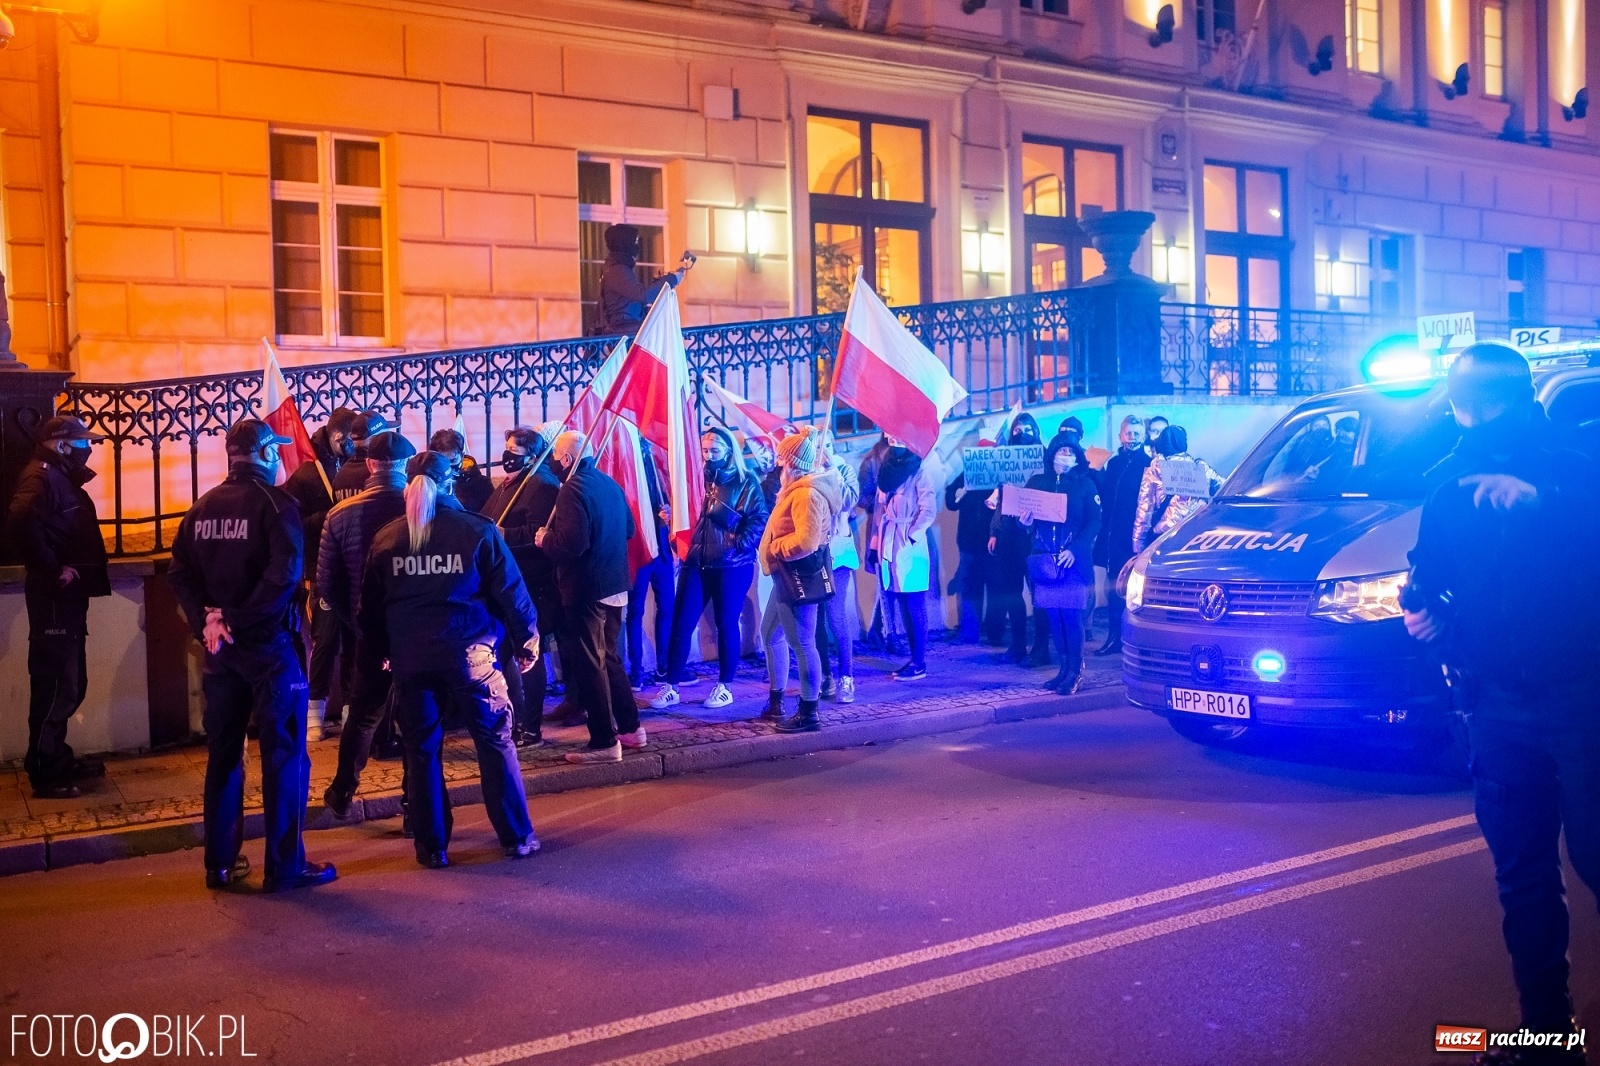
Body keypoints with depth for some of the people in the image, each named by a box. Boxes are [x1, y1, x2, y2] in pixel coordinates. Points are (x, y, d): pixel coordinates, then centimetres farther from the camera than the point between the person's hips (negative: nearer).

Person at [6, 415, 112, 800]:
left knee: (69, 683, 16)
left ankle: (58, 758, 27)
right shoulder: (41, 476, -14)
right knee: (55, 685, -7)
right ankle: (44, 773, -1)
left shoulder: (61, 478, 17)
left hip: (67, 596, 10)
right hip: (54, 596, -10)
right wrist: (54, 570, -24)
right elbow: (22, 523, -31)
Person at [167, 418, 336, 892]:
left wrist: (206, 620, -6)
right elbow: (285, 573, -24)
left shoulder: (202, 507, 8)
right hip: (268, 642, -6)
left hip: (219, 648, 6)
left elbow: (179, 573, 2)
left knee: (223, 753, 14)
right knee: (284, 754, 2)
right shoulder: (274, 502, -11)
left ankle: (220, 862, 21)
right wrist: (238, 621, -18)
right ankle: (285, 866, 5)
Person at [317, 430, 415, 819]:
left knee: (364, 713, 19)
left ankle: (342, 794, 28)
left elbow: (327, 583, 0)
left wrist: (356, 621, 11)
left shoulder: (341, 513, -4)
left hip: (371, 630, 2)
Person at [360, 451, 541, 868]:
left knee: (421, 749, 11)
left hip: (410, 657, 2)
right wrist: (526, 641, 7)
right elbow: (510, 592, -4)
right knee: (495, 741, 9)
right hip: (469, 652, -2)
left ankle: (432, 846, 16)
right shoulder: (478, 531, -3)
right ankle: (516, 837, 13)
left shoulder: (386, 539, 5)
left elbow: (371, 606, 10)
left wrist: (384, 649, 21)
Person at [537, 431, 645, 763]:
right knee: (609, 658, 21)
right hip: (615, 586, 9)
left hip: (586, 590, -8)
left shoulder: (573, 489, -17)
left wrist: (544, 539, -8)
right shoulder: (610, 483, 9)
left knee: (589, 665, 0)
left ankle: (604, 742, 3)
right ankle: (630, 727, 27)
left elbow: (571, 543, -25)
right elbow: (629, 528, 19)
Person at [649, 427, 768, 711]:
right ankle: (671, 686, 7)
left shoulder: (746, 482, -1)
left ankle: (725, 687, 17)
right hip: (695, 563, 4)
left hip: (731, 566, -4)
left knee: (726, 625, 6)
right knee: (681, 624, 0)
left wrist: (738, 545, -20)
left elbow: (759, 520, -9)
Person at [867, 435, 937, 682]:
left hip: (909, 550, -6)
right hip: (888, 549, 6)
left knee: (915, 608, -3)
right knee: (904, 608, 9)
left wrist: (910, 536, -14)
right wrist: (874, 545, 11)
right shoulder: (886, 472, 15)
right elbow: (879, 511, 15)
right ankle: (914, 659, 14)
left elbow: (928, 511, -10)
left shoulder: (918, 473, -4)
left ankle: (919, 663, 0)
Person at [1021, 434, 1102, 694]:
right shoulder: (1036, 482, 11)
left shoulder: (1085, 484, 4)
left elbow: (1094, 522, -2)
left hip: (1074, 560, -3)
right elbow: (1024, 516, 12)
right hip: (1044, 559, 3)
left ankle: (1075, 672, -2)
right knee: (1053, 616, 3)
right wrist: (1024, 521, -12)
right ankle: (1065, 668, 12)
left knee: (1071, 614, -7)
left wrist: (1074, 549, -14)